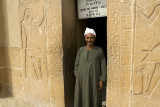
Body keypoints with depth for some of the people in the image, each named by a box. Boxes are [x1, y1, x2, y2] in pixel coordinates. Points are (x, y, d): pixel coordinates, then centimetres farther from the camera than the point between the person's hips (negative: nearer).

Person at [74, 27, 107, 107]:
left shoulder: (99, 50, -3)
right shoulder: (81, 50, 1)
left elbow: (103, 66, -2)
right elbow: (77, 65, 5)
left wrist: (101, 80, -7)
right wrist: (77, 79, -1)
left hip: (94, 80, -1)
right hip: (82, 80, 2)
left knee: (95, 100, 7)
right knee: (81, 100, 8)